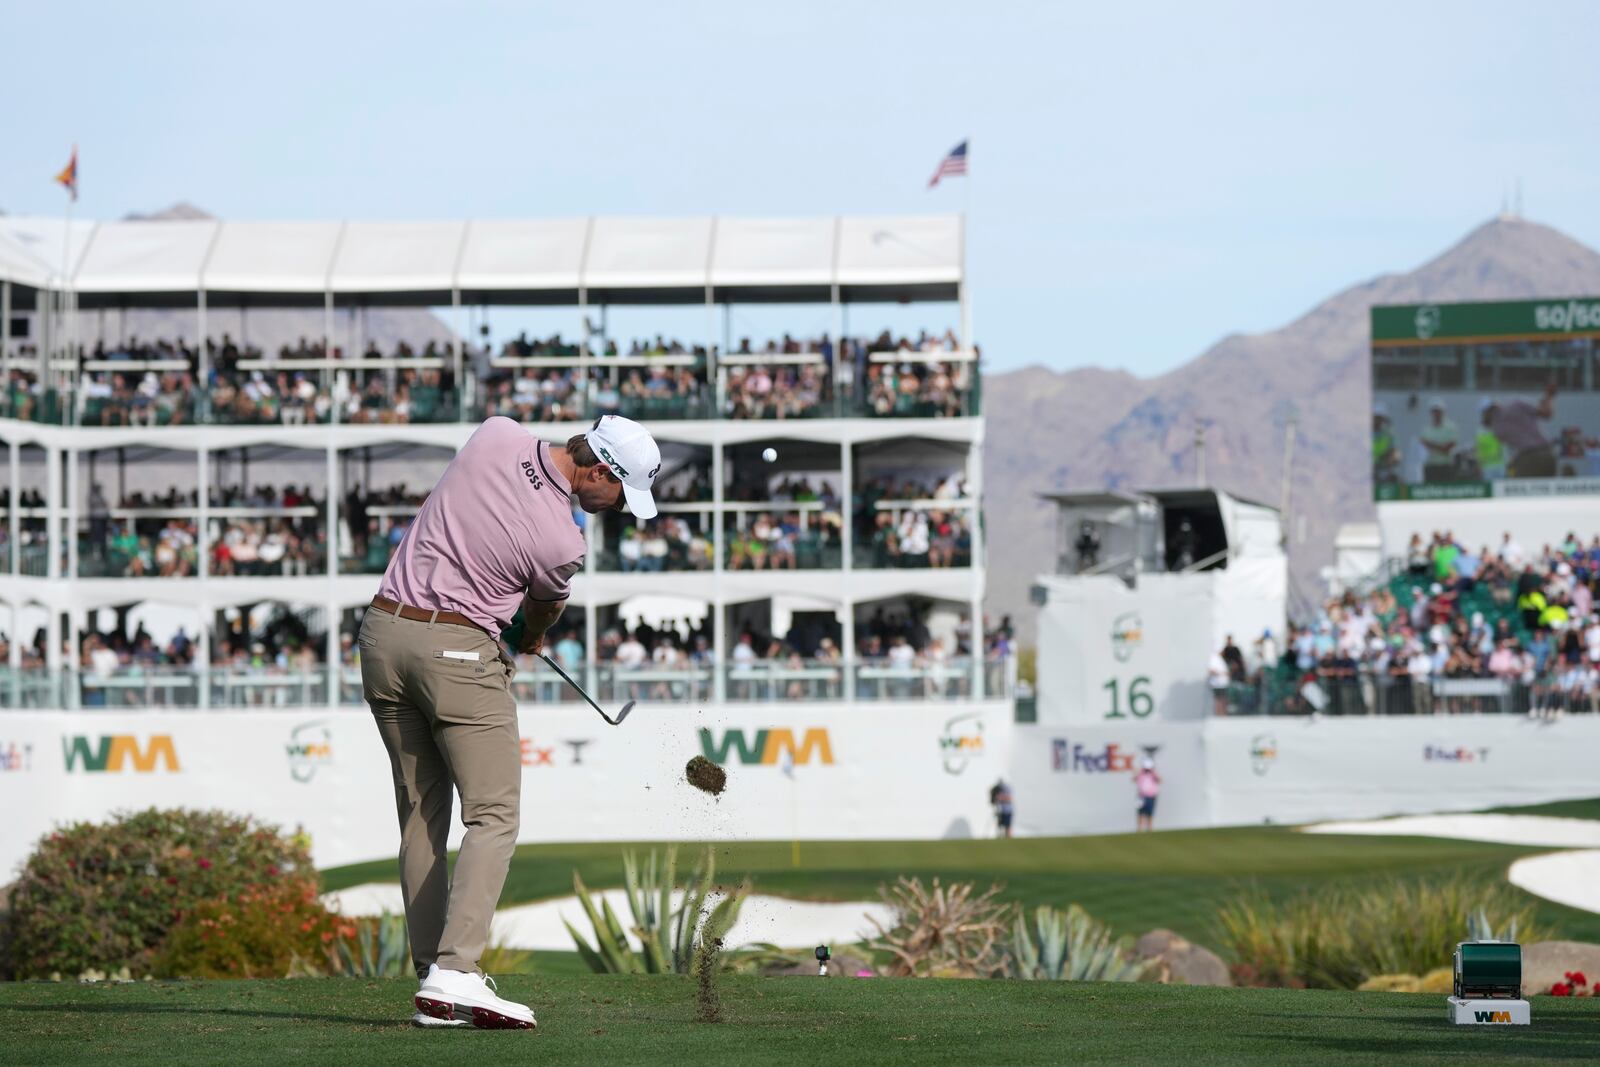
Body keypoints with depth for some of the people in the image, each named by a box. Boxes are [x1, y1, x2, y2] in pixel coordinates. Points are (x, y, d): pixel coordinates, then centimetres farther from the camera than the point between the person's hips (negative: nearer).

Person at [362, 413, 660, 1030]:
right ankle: (454, 973, -20)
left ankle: (433, 987, 7)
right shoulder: (561, 542, -15)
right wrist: (530, 640, 31)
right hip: (457, 652, -7)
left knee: (421, 815, 10)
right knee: (493, 815, -4)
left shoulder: (496, 434, -2)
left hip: (383, 631, 7)